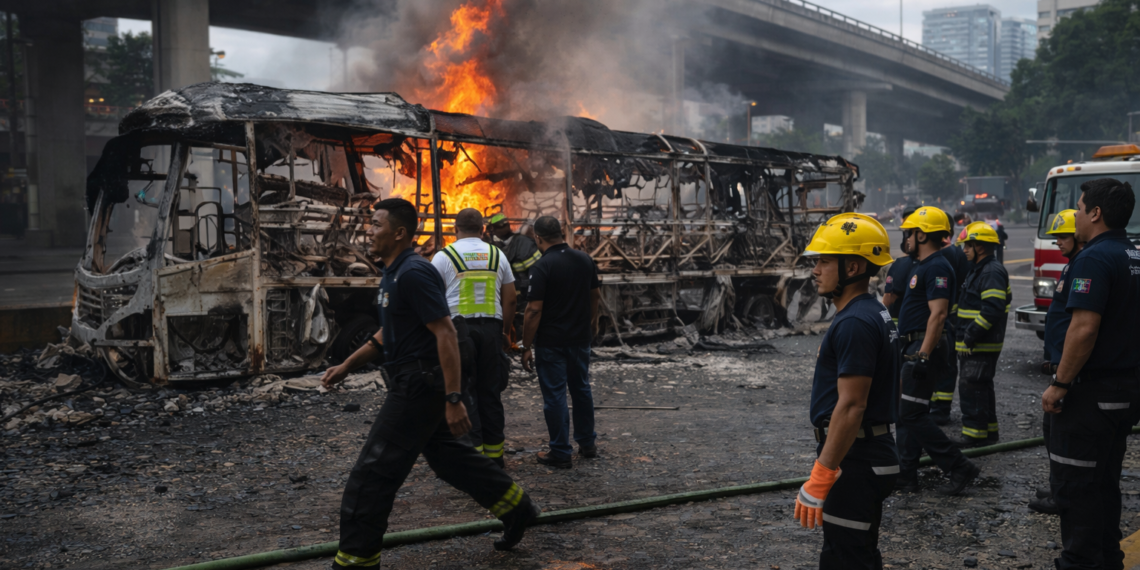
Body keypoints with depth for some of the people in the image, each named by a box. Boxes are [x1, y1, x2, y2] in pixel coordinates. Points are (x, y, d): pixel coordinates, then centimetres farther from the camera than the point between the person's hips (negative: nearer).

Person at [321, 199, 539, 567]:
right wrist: (346, 366, 22)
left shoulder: (414, 273, -19)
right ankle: (516, 508, 31)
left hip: (420, 385, -10)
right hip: (413, 383, 10)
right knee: (447, 455, 20)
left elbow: (445, 334, -23)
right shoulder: (394, 274, 12)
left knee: (373, 472, -5)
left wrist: (453, 400, -25)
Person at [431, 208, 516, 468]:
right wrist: (506, 329, 22)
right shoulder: (497, 255, 10)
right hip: (491, 327, 3)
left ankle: (472, 449, -4)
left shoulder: (444, 256, -1)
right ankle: (494, 453, 12)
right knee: (491, 391, 8)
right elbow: (510, 298, 11)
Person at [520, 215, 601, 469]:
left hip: (551, 341, -6)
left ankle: (561, 453, 7)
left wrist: (526, 346, -13)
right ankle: (587, 443, 29)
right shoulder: (585, 260, 2)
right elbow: (595, 295, 14)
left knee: (555, 395, 2)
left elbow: (534, 310, -20)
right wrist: (593, 321, 31)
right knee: (581, 389, 19)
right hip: (581, 337, 6)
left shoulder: (542, 267, -18)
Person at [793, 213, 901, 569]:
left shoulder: (854, 324, -21)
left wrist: (819, 479, -24)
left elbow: (851, 406, -25)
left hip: (855, 463, -11)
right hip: (870, 455, 11)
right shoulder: (875, 314, 12)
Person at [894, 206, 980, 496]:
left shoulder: (936, 267, -16)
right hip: (915, 348, 11)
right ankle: (905, 475, 18)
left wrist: (923, 356, -27)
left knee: (912, 415, -9)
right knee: (907, 415, 12)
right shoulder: (924, 266, 17)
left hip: (924, 348, -11)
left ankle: (960, 468, -2)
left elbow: (938, 314, -24)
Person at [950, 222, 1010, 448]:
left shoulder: (992, 272, -17)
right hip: (973, 344, 11)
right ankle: (989, 431, 26)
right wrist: (964, 335, 18)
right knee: (981, 387, 17)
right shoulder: (978, 270, 18)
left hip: (982, 345, -11)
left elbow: (992, 309, -26)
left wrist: (971, 335, -23)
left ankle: (975, 434, -6)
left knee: (971, 387, -10)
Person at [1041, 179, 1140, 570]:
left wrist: (1059, 384, -20)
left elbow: (1084, 329, -26)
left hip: (1092, 391, -10)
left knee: (1073, 482, -2)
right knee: (1105, 480, 18)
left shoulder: (1094, 259, -18)